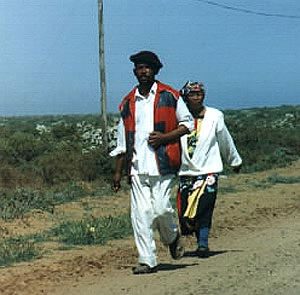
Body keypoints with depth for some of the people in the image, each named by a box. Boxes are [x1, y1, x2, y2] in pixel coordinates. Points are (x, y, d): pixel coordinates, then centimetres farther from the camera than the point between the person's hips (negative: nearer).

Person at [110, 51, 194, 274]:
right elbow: (122, 141, 18)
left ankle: (173, 237, 22)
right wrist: (118, 171, 14)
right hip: (137, 166, 3)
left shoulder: (170, 96, 5)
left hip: (163, 163, -3)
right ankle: (147, 260, 1)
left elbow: (188, 123, 7)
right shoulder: (128, 103, 15)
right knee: (140, 213, -4)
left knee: (161, 208, -10)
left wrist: (165, 137, -9)